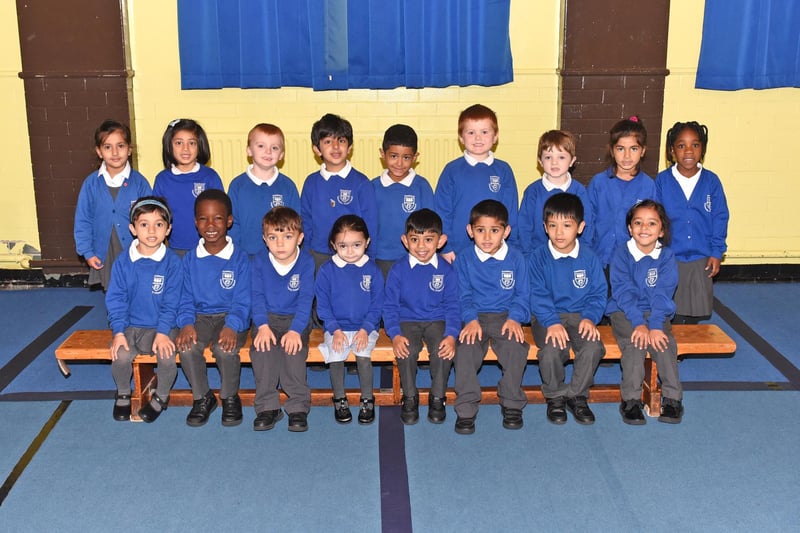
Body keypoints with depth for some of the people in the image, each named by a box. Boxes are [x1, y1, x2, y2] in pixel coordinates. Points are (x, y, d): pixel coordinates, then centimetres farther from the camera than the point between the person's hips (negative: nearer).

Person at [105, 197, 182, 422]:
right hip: (130, 325, 2)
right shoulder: (123, 262, -1)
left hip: (162, 327, -1)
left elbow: (171, 302, -7)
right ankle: (123, 395, 10)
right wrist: (118, 331, -11)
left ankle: (161, 397, 6)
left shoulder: (172, 262, -7)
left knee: (168, 357, -26)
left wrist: (162, 332, -16)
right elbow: (115, 299, 0)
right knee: (120, 356, -24)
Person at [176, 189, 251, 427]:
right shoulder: (190, 259, 6)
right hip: (201, 316, 3)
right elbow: (186, 298, 5)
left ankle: (230, 398, -3)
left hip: (231, 317, -3)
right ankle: (202, 397, -2)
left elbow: (242, 301, -8)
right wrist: (186, 323, -15)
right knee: (187, 347, -27)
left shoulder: (240, 258, -3)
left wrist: (232, 326, -26)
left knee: (225, 348, -32)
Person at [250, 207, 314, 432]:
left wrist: (296, 329, -24)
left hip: (296, 318, -1)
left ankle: (298, 407, -22)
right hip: (267, 318, 1)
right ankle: (267, 406, -21)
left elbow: (305, 299, -11)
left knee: (294, 348, -30)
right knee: (262, 347, -28)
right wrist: (263, 326, -19)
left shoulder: (306, 262, -6)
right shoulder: (259, 261, -1)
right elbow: (257, 295, -4)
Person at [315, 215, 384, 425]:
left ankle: (367, 400, -4)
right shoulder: (327, 270, 0)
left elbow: (377, 305, 1)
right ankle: (340, 400, 0)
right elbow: (323, 305, 0)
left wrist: (365, 329, -13)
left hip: (366, 327, 0)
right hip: (336, 327, 1)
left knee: (363, 355, -25)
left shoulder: (373, 270, 1)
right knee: (335, 356, -24)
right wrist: (335, 330, -12)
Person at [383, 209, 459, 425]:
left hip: (437, 320, 0)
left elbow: (452, 307, 0)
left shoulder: (446, 271, -1)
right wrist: (395, 335, -18)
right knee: (406, 350, -28)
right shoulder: (398, 270, -3)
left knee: (443, 349, -28)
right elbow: (390, 306, -2)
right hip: (407, 321, 0)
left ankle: (438, 398, -5)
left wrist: (451, 335, -17)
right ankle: (410, 397, -4)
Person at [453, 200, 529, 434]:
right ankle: (466, 408, -18)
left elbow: (522, 296, 5)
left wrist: (514, 318, -13)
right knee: (465, 348, -30)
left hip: (505, 316, 0)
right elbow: (463, 296, 4)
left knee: (516, 347, -30)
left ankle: (512, 404, -10)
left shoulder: (516, 258, 4)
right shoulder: (464, 259, 4)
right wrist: (471, 319, -14)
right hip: (475, 317, 0)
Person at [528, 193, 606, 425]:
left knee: (593, 346, -28)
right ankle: (555, 397, -1)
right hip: (548, 316, -1)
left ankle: (577, 395, -3)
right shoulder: (538, 258, -3)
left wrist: (590, 318, -16)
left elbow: (598, 294, 3)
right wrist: (552, 322, -23)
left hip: (580, 315, 2)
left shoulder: (589, 258, 3)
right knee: (552, 349, -31)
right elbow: (537, 295, -9)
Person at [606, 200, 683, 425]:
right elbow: (624, 293, -13)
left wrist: (654, 325, -24)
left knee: (664, 341, -25)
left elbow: (662, 295, -10)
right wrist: (638, 323, -26)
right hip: (624, 312, -2)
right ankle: (631, 400, -22)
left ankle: (672, 398, -17)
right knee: (635, 341, -28)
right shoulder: (621, 254, -5)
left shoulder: (667, 257, -1)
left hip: (657, 312, 2)